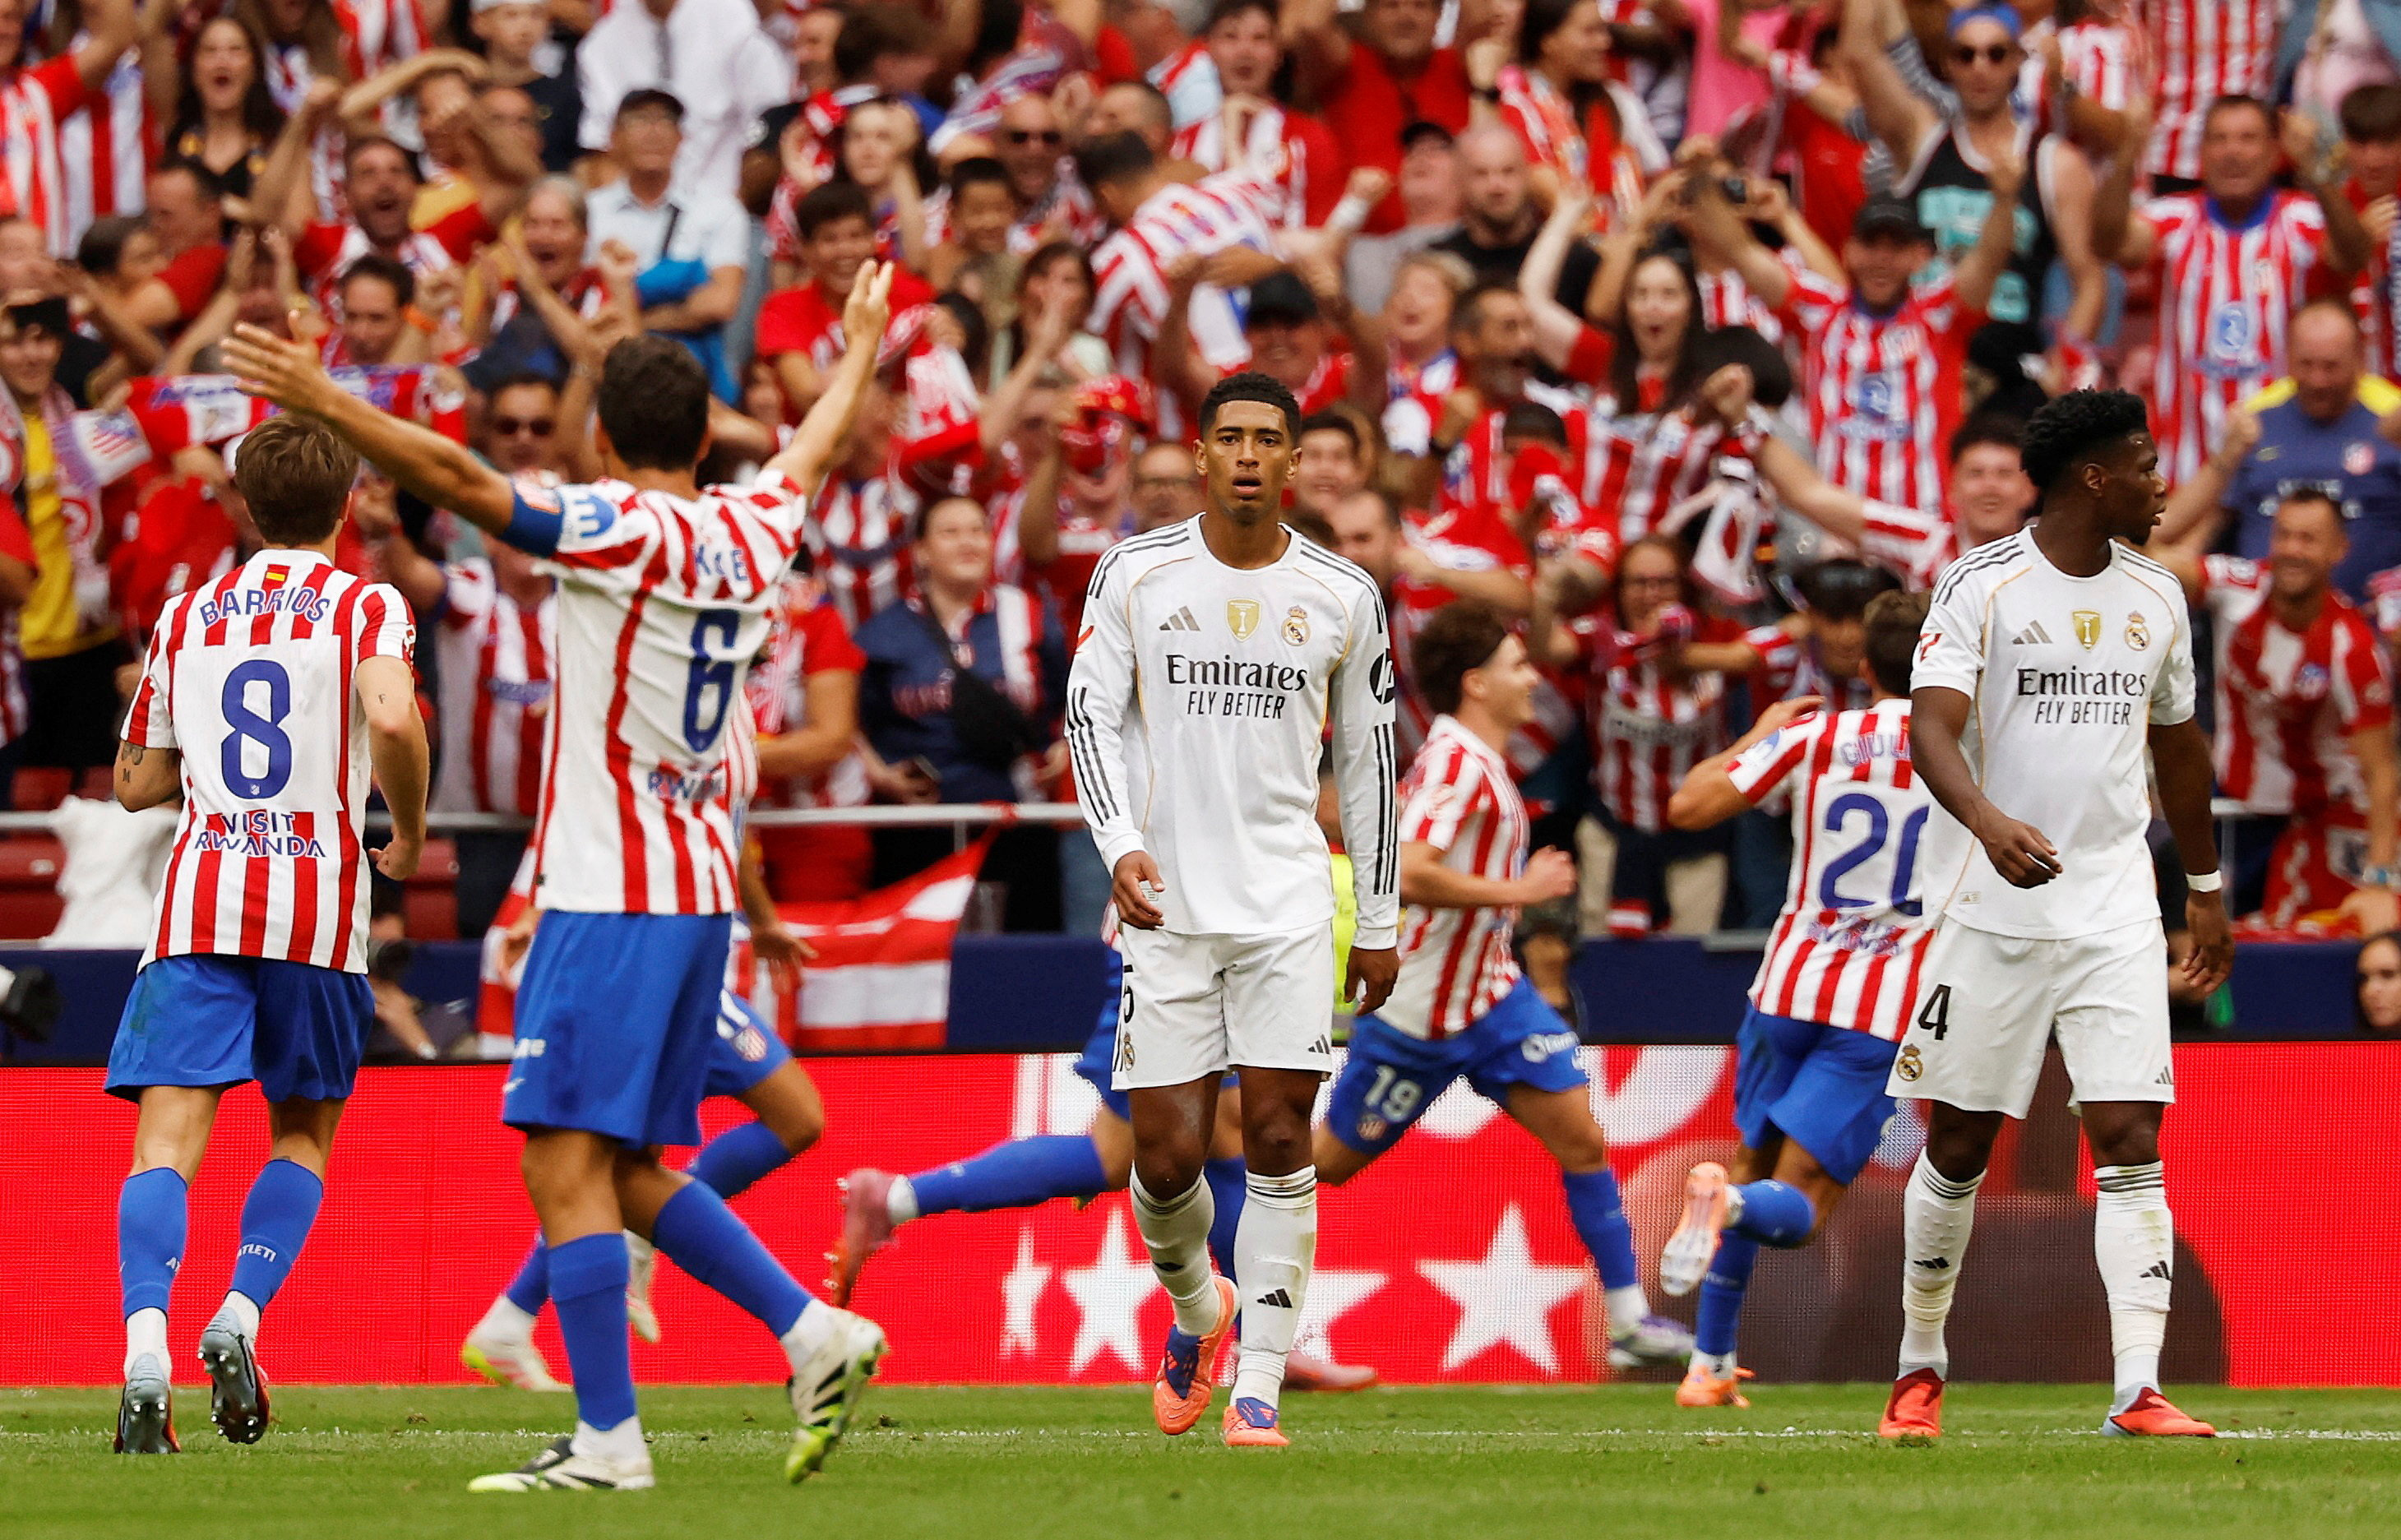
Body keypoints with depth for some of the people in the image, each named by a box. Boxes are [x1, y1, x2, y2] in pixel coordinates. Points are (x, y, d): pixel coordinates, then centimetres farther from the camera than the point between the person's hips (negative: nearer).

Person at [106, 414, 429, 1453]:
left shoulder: (186, 617, 16)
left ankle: (146, 1351, -29)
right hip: (318, 902, -1)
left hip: (195, 900, 1)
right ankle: (240, 1315, -4)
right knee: (305, 1131, 17)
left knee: (167, 1140, -8)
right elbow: (393, 718, -16)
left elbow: (137, 782, 21)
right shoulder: (367, 609, 4)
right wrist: (410, 832, 1)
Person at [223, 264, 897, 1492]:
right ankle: (815, 1333, 10)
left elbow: (463, 481, -23)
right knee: (629, 1168, 16)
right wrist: (861, 347, 51)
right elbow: (815, 447, 32)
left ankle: (609, 1437, -14)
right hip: (698, 892, 8)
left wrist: (322, 399, -24)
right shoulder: (750, 534, 10)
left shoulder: (620, 526, -11)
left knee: (567, 1158, -9)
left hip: (611, 896, -8)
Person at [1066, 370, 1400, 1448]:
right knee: (1167, 1155, -3)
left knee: (1279, 1136, -9)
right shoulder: (1135, 576, 1)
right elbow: (1090, 714, -1)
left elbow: (1369, 761, 11)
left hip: (1289, 903, 0)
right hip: (1167, 903, 0)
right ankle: (1196, 1308, 29)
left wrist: (1380, 924, 11)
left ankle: (1258, 1387, -5)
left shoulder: (1342, 596, 4)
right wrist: (1121, 844, -18)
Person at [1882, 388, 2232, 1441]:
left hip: (2116, 910, 3)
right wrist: (1988, 820, -38)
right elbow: (1932, 727, -19)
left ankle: (2138, 1393, -14)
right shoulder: (1982, 586, -7)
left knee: (2131, 1143, -9)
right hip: (1995, 908, -3)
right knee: (1958, 1145, 5)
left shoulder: (2157, 596, 10)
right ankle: (1921, 1369, 23)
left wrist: (2207, 888, 28)